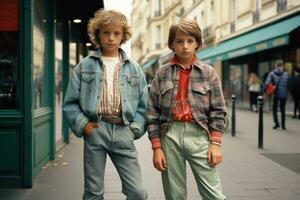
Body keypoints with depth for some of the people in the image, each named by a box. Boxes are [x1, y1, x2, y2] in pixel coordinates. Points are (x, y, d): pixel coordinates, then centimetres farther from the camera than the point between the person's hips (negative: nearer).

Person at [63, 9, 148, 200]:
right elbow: (70, 102, 6)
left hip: (123, 132, 1)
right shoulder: (85, 66, 6)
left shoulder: (133, 68, 10)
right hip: (94, 130, -1)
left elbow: (143, 103, 10)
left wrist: (135, 128, -2)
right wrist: (82, 124, -7)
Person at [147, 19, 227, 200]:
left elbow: (218, 111, 3)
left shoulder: (208, 72, 4)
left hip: (199, 136, -1)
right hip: (170, 136, 1)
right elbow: (153, 113, 3)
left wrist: (215, 143, -6)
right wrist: (157, 147, -3)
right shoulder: (162, 73, 4)